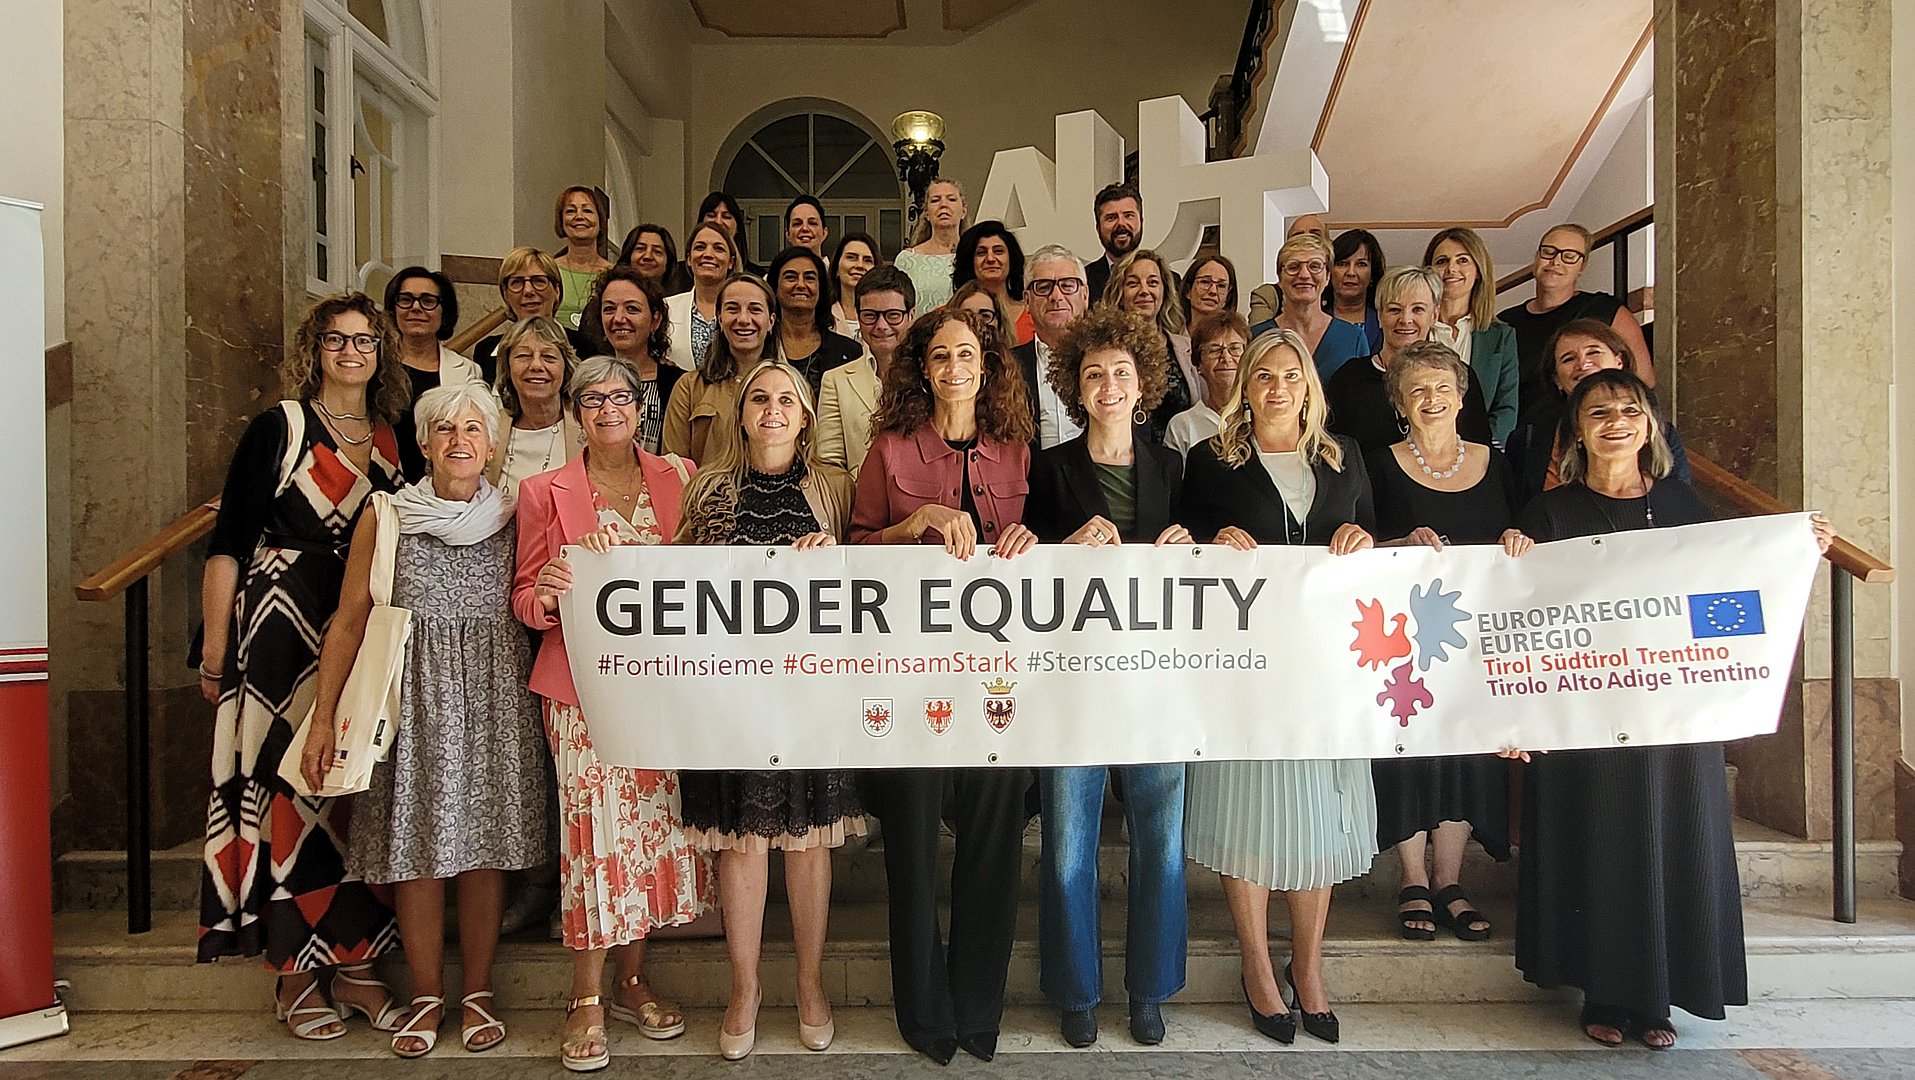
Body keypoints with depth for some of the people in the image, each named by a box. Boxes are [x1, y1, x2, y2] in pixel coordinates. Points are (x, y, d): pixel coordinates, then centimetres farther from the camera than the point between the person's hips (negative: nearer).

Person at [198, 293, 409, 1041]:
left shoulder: (393, 440, 11)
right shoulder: (278, 429, -2)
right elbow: (227, 542, -4)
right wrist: (215, 651, -8)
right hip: (284, 628, -4)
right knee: (288, 784, -2)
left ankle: (354, 963, 17)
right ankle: (294, 974, 11)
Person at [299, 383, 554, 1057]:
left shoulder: (512, 519, 5)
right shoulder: (387, 518, 1)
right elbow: (348, 622, 1)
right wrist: (322, 718, -3)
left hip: (495, 698, 1)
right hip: (415, 697, -1)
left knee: (486, 846, 6)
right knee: (417, 851, 3)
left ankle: (477, 993, 21)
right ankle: (427, 998, 19)